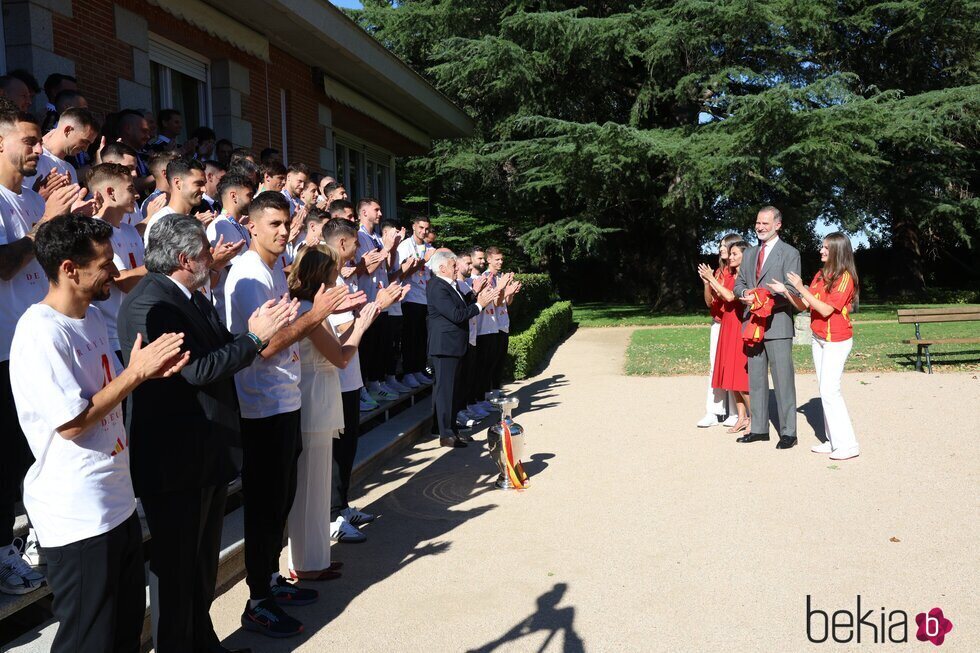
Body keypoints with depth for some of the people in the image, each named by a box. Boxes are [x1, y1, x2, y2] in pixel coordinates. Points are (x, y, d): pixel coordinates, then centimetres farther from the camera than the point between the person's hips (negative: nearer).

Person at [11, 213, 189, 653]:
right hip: (77, 517, -9)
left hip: (117, 500, 9)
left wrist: (147, 371, -2)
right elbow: (71, 422, -22)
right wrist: (136, 373, -17)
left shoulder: (91, 317, 8)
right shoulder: (40, 333, -21)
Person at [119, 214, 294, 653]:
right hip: (175, 461, -10)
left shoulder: (194, 299, 11)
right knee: (177, 570, 6)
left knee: (203, 564, 22)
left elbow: (218, 351, 11)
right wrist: (254, 337, -19)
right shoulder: (148, 304, -20)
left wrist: (256, 332, -4)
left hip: (209, 451, 10)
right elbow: (197, 370, -27)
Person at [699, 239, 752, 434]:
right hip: (727, 326, 8)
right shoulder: (728, 275, 15)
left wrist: (712, 279, -14)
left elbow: (730, 296, -19)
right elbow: (718, 300, 12)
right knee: (732, 374, 8)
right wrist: (708, 282, 0)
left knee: (742, 373, -8)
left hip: (741, 327, -8)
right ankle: (742, 417, 14)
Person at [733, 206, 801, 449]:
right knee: (756, 379, 11)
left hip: (777, 323, -6)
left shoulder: (790, 254, -1)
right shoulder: (749, 254, 17)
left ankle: (788, 432, 2)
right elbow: (738, 283, 17)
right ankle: (759, 428, 19)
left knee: (783, 379, -5)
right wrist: (745, 293, -7)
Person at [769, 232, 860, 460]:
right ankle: (833, 441, 13)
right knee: (826, 390, 8)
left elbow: (826, 309, -21)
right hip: (818, 339, 8)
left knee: (829, 390, -12)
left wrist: (801, 288, -22)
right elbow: (803, 305, 7)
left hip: (837, 341, -8)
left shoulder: (845, 277, -14)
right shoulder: (820, 275, 9)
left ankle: (848, 444, -7)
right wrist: (785, 291, -7)